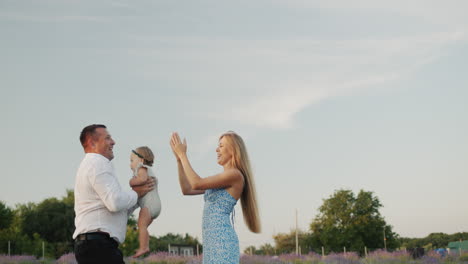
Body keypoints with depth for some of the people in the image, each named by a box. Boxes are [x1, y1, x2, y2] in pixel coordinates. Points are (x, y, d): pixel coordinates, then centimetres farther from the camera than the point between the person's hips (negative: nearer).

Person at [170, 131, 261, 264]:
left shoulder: (235, 175, -7)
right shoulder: (220, 179, 22)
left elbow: (197, 184, -13)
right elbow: (187, 190, 20)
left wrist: (182, 154, -4)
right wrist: (179, 158, 15)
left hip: (222, 241, -9)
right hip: (212, 242, 9)